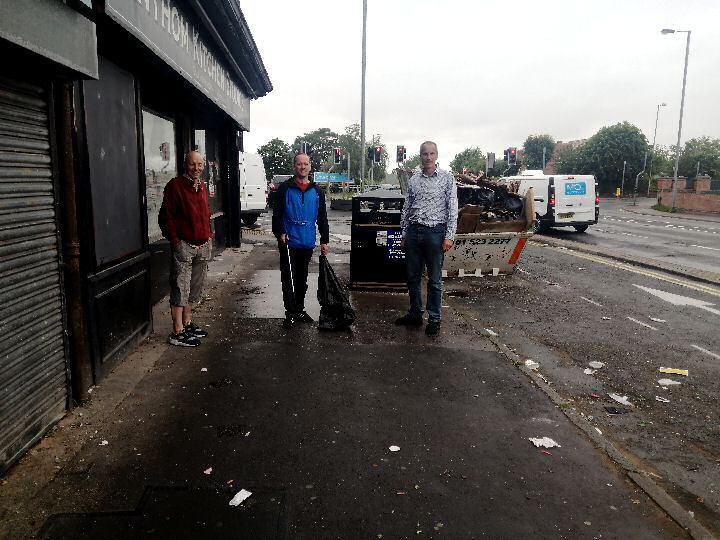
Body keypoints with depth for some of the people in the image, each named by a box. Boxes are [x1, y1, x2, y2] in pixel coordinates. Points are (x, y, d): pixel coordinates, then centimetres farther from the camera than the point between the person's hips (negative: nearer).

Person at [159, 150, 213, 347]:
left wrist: (209, 235, 13)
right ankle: (178, 333, 1)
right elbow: (165, 217, -10)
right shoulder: (175, 185, -9)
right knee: (180, 289, -4)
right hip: (184, 246, -7)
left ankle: (187, 323, 27)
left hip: (203, 246, 7)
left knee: (194, 288, 15)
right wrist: (175, 241, -13)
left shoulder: (203, 187, 13)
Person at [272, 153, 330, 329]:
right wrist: (280, 233, -15)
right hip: (289, 242, -4)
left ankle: (300, 310, 26)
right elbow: (277, 213, -3)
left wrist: (324, 240, 6)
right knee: (288, 279, -3)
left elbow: (322, 217, 11)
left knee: (302, 279, 14)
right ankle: (290, 313, 4)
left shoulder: (316, 191, 9)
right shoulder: (285, 188, -1)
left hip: (308, 243, 4)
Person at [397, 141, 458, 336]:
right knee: (413, 276, 10)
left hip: (435, 232, -4)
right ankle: (415, 314, 24)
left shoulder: (447, 178, -1)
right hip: (414, 231, 4)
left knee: (435, 279, 3)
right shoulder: (413, 180, 11)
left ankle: (434, 319, 13)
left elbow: (453, 209, -4)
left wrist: (449, 236, -10)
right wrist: (404, 235, 12)